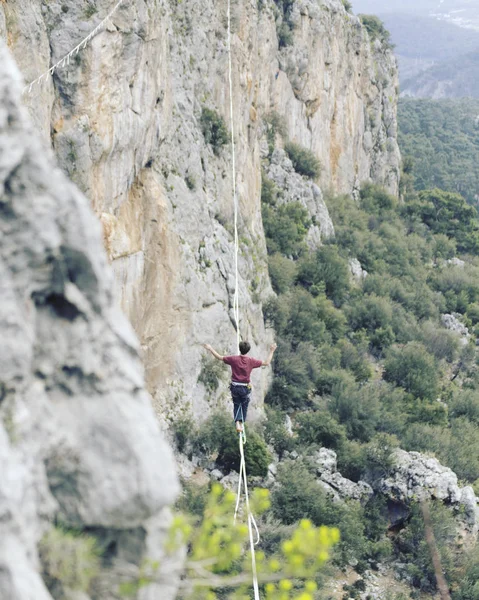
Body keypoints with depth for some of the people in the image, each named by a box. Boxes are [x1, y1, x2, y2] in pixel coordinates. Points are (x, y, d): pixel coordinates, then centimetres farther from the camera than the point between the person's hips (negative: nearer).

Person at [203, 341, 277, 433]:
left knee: (237, 405, 17)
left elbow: (219, 357, -1)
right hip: (245, 388, -1)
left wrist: (210, 349, 11)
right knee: (244, 406, 21)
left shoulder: (233, 359, -11)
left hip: (235, 387, 1)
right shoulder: (251, 361, -12)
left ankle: (237, 423, -3)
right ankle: (241, 423, 27)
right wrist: (271, 351, 5)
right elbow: (266, 363, -4)